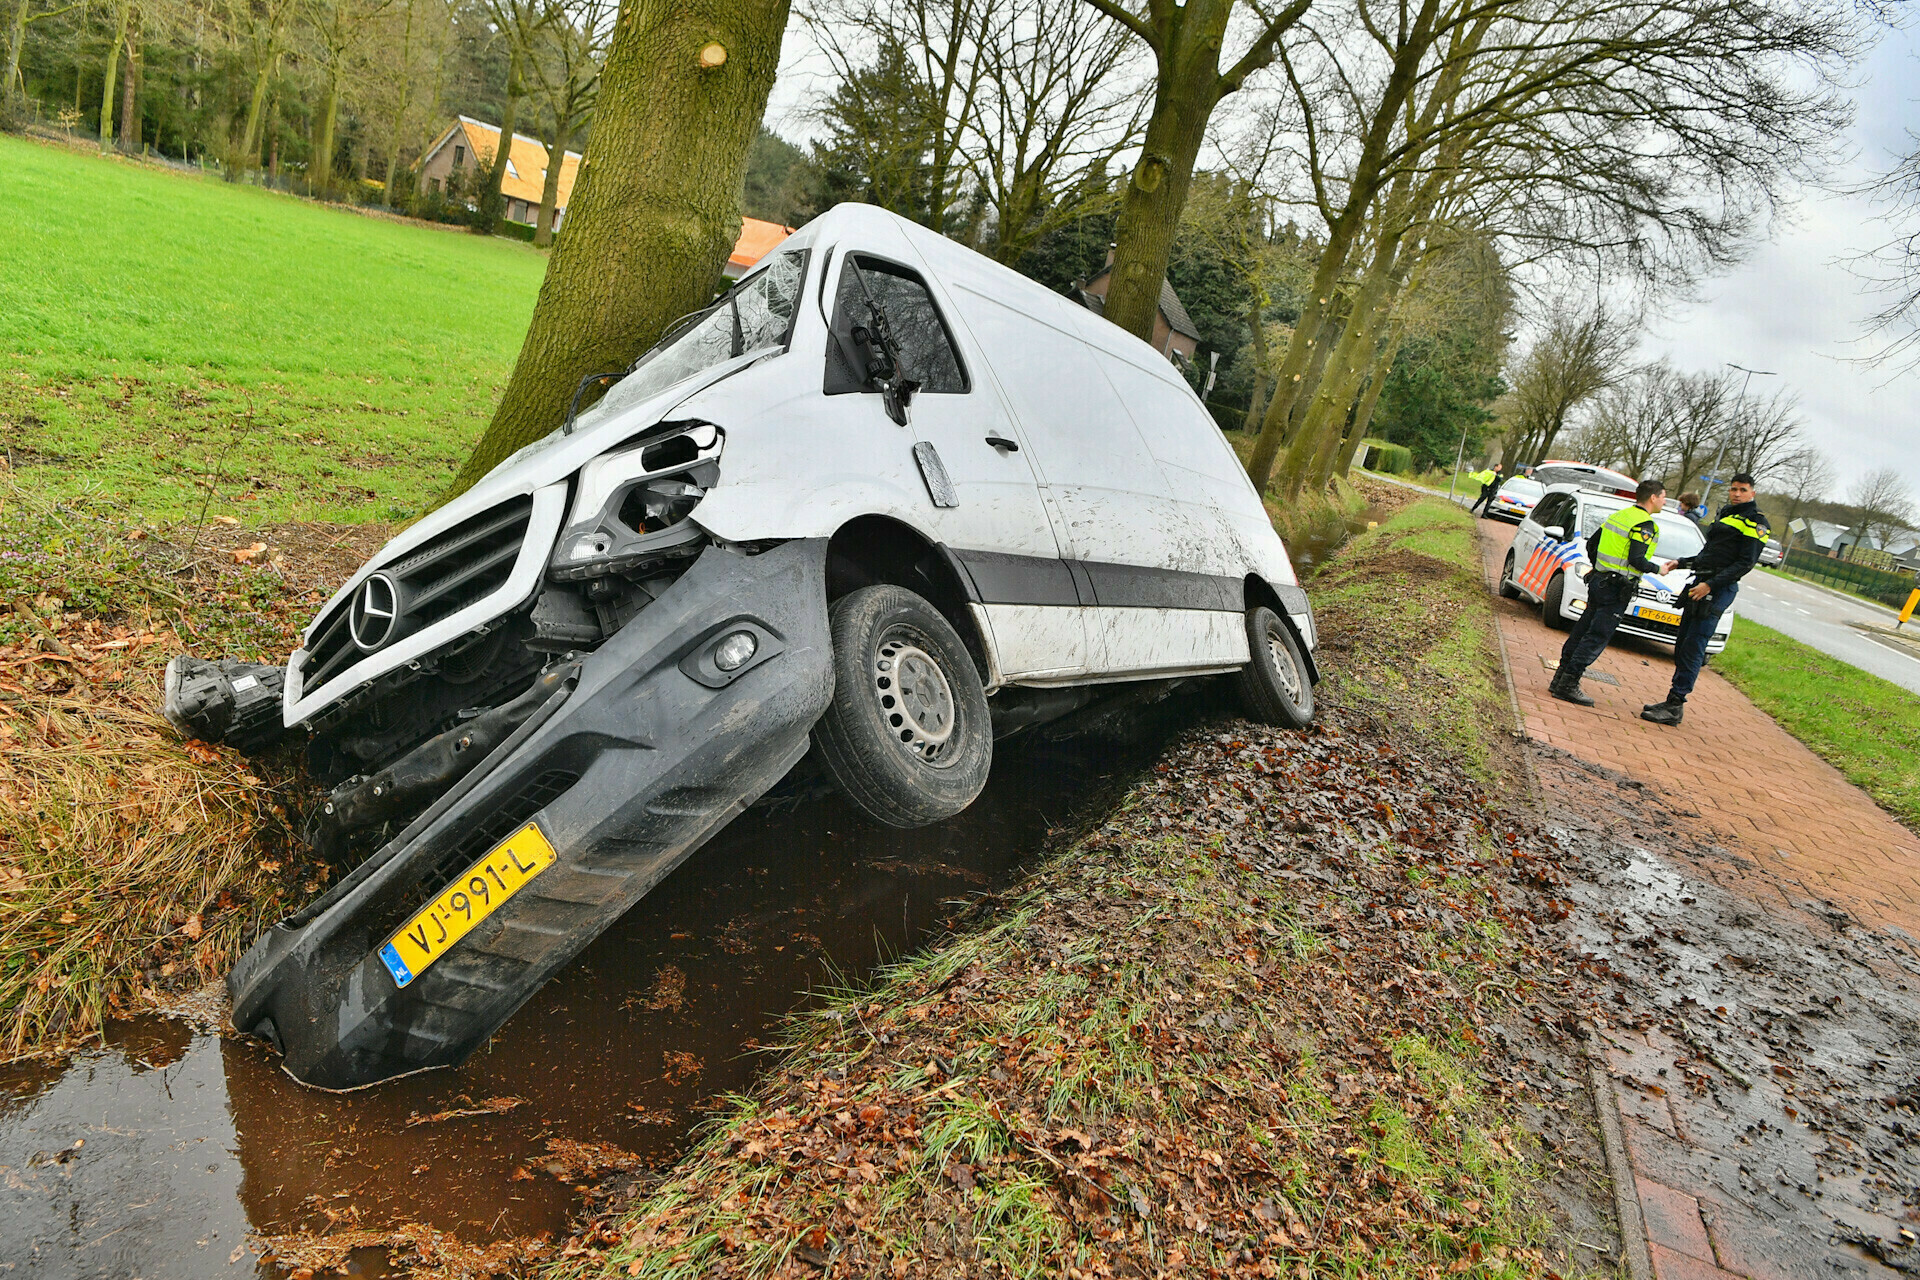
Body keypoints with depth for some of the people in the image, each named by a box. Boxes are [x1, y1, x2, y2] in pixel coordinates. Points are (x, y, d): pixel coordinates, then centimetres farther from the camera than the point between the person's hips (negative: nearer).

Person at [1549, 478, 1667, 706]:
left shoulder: (1618, 516, 13)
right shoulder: (1645, 524, -13)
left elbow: (1591, 544, 17)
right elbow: (1636, 560, -21)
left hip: (1599, 580, 9)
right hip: (1617, 588, -9)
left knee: (1582, 630, 12)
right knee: (1596, 638, -7)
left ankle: (1560, 679, 14)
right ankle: (1568, 685, -9)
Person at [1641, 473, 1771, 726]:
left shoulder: (1755, 522, -4)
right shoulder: (1725, 515, 23)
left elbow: (1746, 563, -12)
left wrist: (1711, 584, -19)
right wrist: (1680, 563, 19)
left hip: (1718, 591, -9)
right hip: (1700, 585, 9)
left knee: (1692, 649, -12)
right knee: (1682, 646, 7)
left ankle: (1675, 707, -11)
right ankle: (1673, 703, 11)